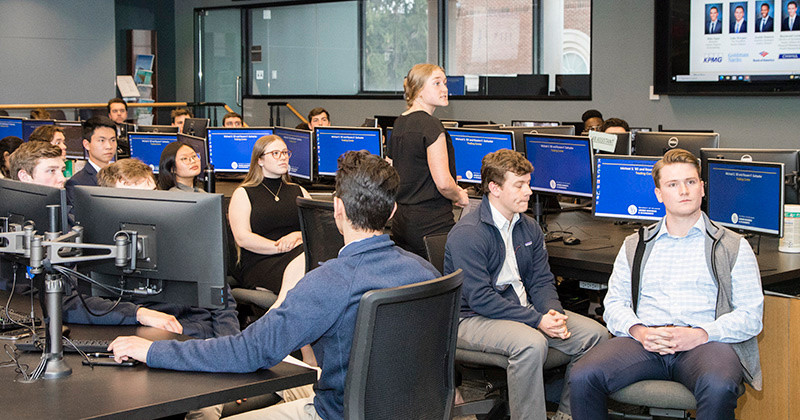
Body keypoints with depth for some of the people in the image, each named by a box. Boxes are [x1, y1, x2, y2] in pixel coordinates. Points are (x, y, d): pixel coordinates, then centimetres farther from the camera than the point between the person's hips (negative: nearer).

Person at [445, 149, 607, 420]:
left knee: (595, 333, -8)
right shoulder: (467, 234, -17)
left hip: (523, 309, 8)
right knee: (531, 344, -36)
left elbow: (541, 280, 10)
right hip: (474, 318, -8)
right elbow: (480, 298, -22)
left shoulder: (529, 228, 9)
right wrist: (536, 320, -26)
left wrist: (553, 312, -14)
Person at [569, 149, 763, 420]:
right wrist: (638, 331, -7)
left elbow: (751, 316, 6)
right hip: (645, 341, 2)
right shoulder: (635, 246, 22)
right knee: (582, 379, -27)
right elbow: (615, 303, 17)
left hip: (705, 343, -2)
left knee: (718, 389, -39)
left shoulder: (734, 247, 14)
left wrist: (701, 334, -12)